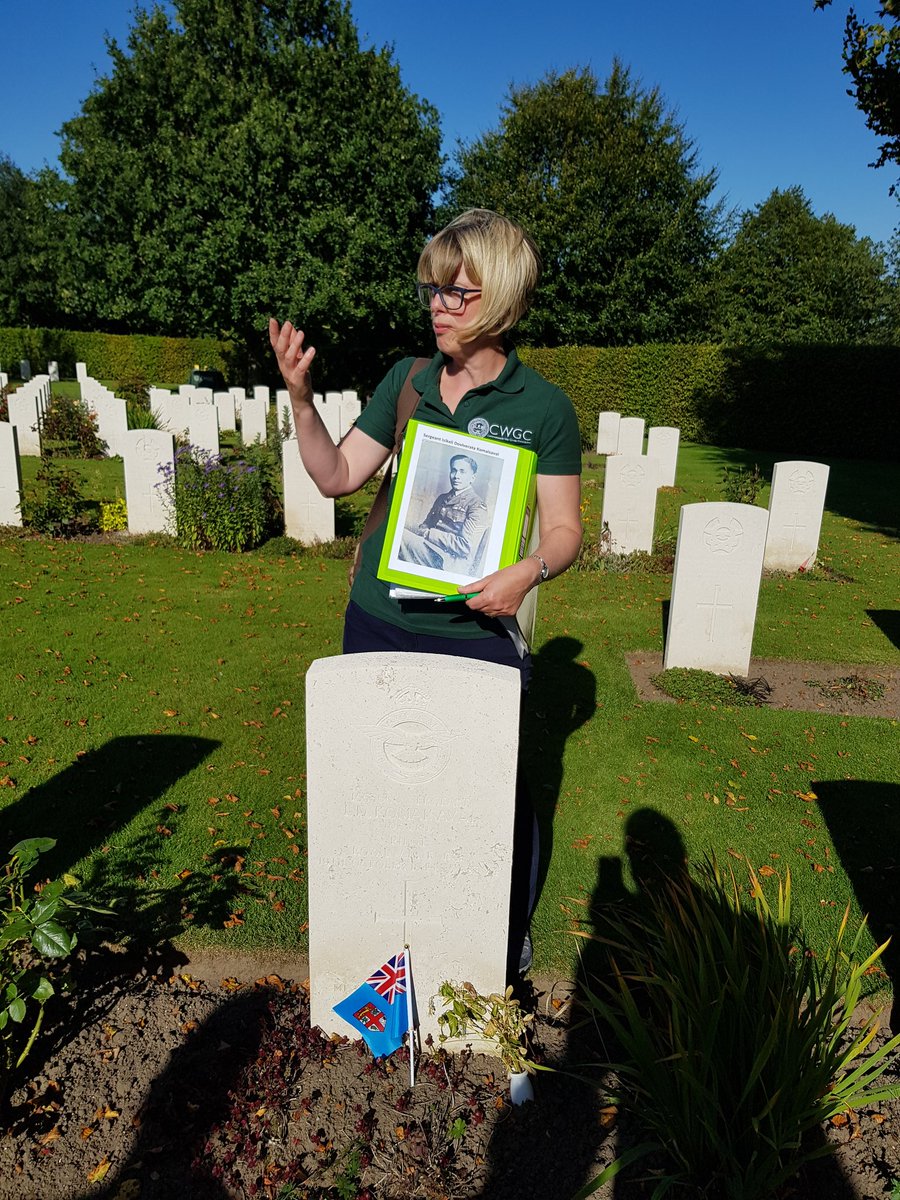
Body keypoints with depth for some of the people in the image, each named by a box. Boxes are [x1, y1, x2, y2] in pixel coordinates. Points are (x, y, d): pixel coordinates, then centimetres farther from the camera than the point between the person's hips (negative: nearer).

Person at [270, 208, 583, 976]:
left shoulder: (544, 408, -4)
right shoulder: (406, 381, 6)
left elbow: (564, 529, -4)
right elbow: (338, 475, 8)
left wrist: (529, 570, -25)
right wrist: (300, 397, -6)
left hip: (475, 633, -3)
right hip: (379, 622, 4)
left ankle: (510, 934, 36)